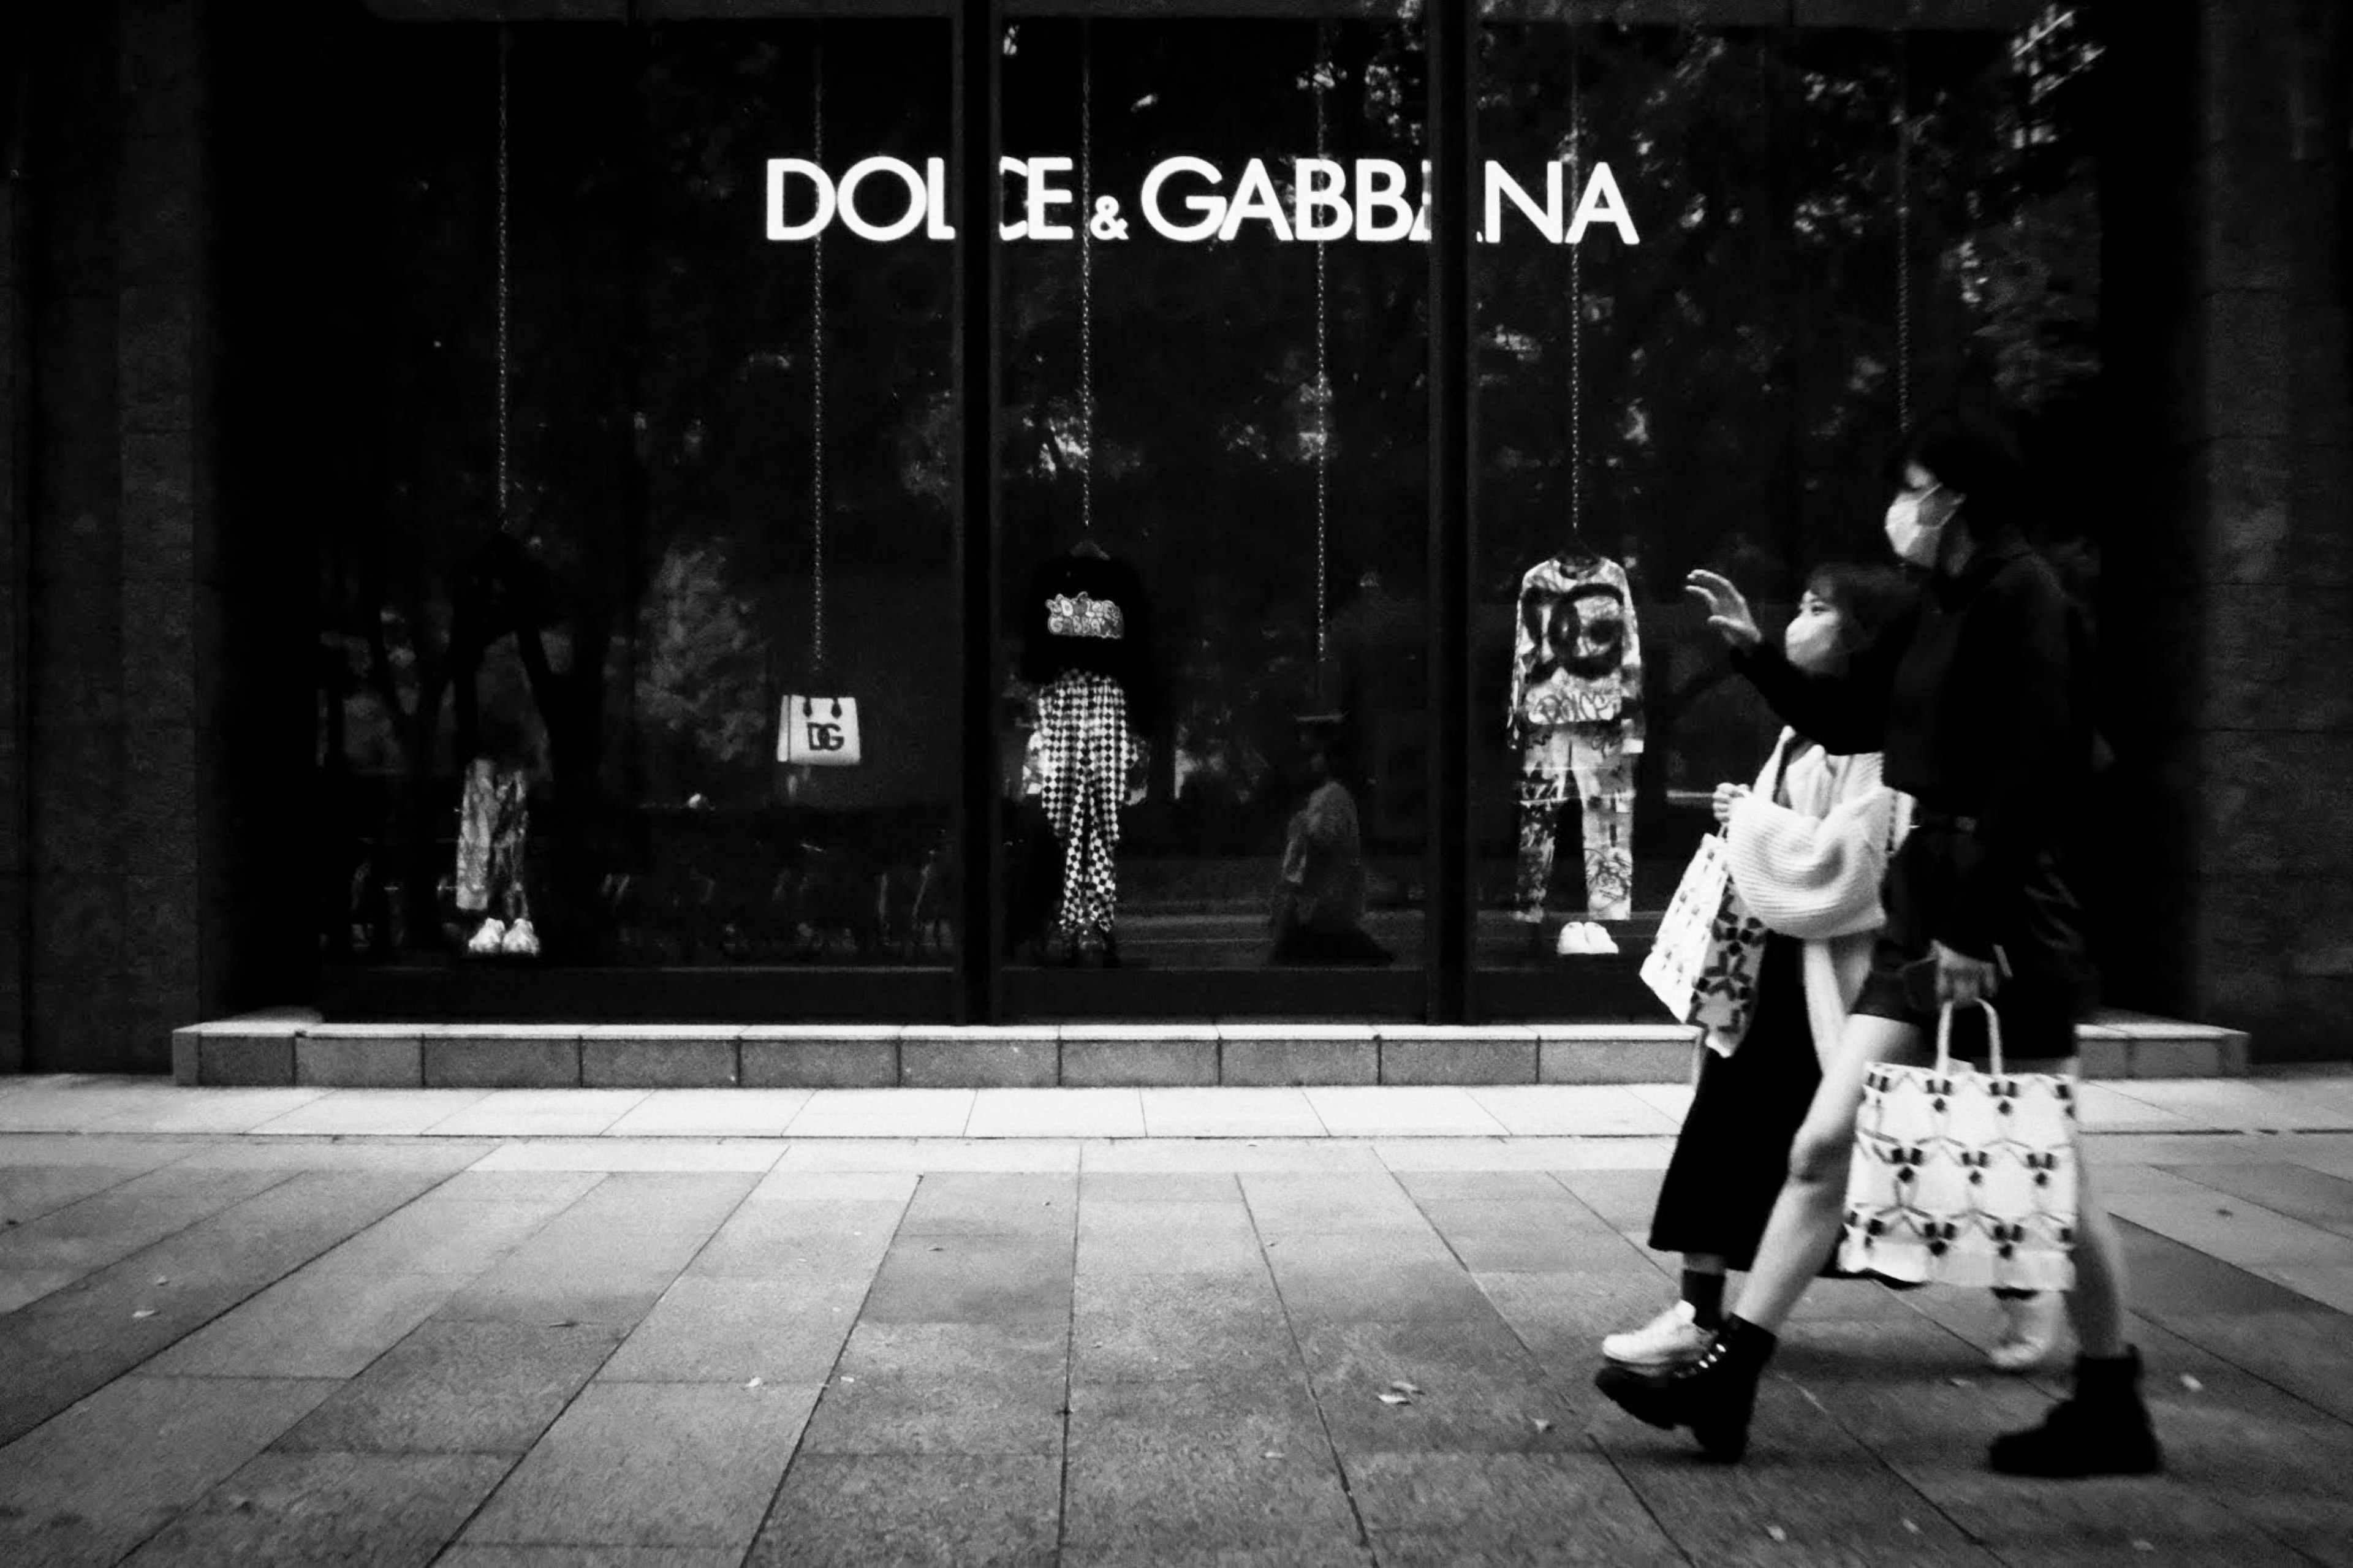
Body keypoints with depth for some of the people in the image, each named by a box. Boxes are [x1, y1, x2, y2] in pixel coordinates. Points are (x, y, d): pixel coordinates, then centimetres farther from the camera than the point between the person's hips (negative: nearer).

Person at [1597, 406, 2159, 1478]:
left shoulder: (2021, 597, -12)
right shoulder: (1942, 610, 15)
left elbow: (2032, 776, -19)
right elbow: (1846, 719, 23)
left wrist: (1976, 927, -20)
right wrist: (1754, 650, 11)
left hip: (2002, 913, -9)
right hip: (1924, 907, 9)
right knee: (1822, 1143, 4)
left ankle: (2113, 1412, 23)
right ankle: (1728, 1375, 8)